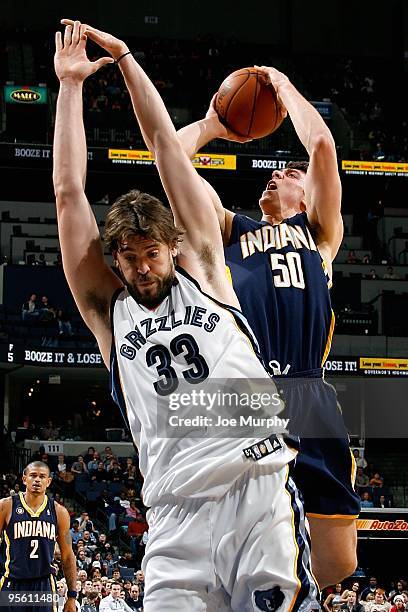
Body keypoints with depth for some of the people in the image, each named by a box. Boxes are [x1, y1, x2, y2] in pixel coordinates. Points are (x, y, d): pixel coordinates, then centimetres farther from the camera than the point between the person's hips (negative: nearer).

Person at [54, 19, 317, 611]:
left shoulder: (203, 273, 17)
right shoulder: (107, 311, 17)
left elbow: (169, 148, 18)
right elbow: (69, 191, 14)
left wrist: (126, 58, 21)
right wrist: (70, 83, 16)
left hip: (261, 486, 0)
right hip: (178, 518, 1)